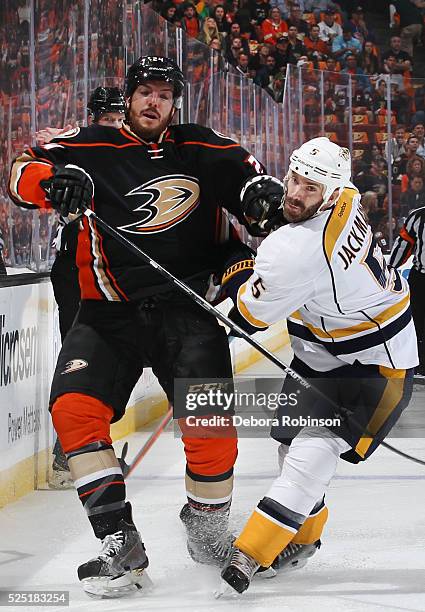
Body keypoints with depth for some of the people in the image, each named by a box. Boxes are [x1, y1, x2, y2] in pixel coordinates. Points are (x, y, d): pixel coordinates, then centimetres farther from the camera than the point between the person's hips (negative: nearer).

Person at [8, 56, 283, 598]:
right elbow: (22, 172, 1)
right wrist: (54, 179, -21)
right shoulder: (92, 149, 5)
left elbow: (247, 178, 9)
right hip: (109, 313, 1)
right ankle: (119, 542, -14)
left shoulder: (203, 151, 8)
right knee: (73, 407, -18)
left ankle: (208, 525, 14)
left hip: (187, 307, -1)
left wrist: (262, 195, -16)